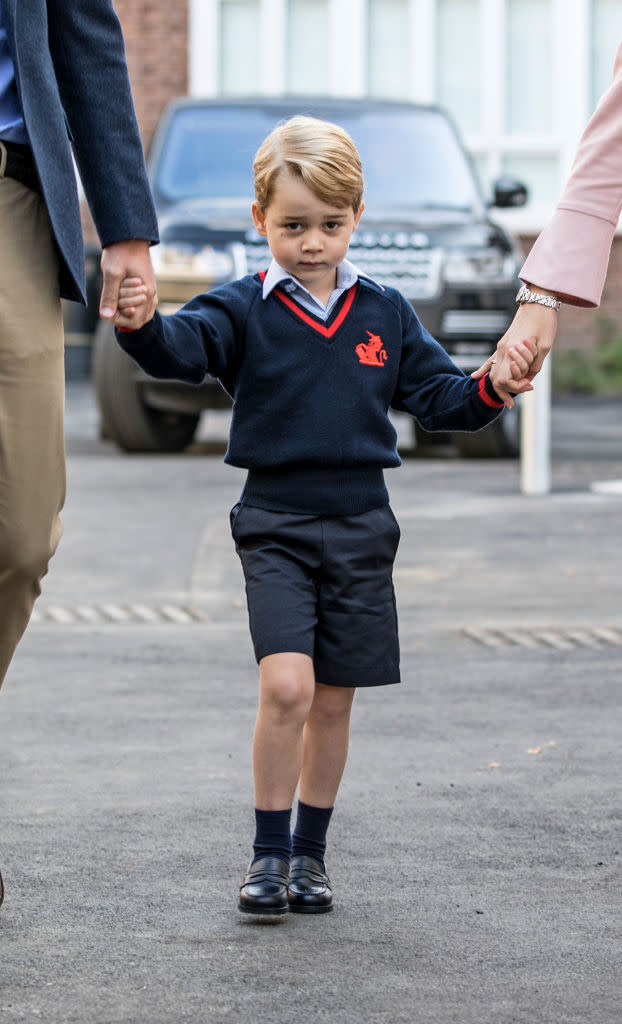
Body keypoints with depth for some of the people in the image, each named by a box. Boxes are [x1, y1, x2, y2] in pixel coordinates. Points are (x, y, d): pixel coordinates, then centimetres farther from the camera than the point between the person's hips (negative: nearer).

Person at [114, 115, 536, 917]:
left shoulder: (384, 314, 7)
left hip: (360, 525, 3)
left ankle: (310, 852, 23)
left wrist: (491, 389, -11)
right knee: (286, 686, -17)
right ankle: (269, 852, -4)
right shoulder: (243, 311, -3)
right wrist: (141, 323, -43)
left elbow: (439, 397, 10)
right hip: (275, 525, -3)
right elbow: (181, 347, -21)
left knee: (333, 701, 9)